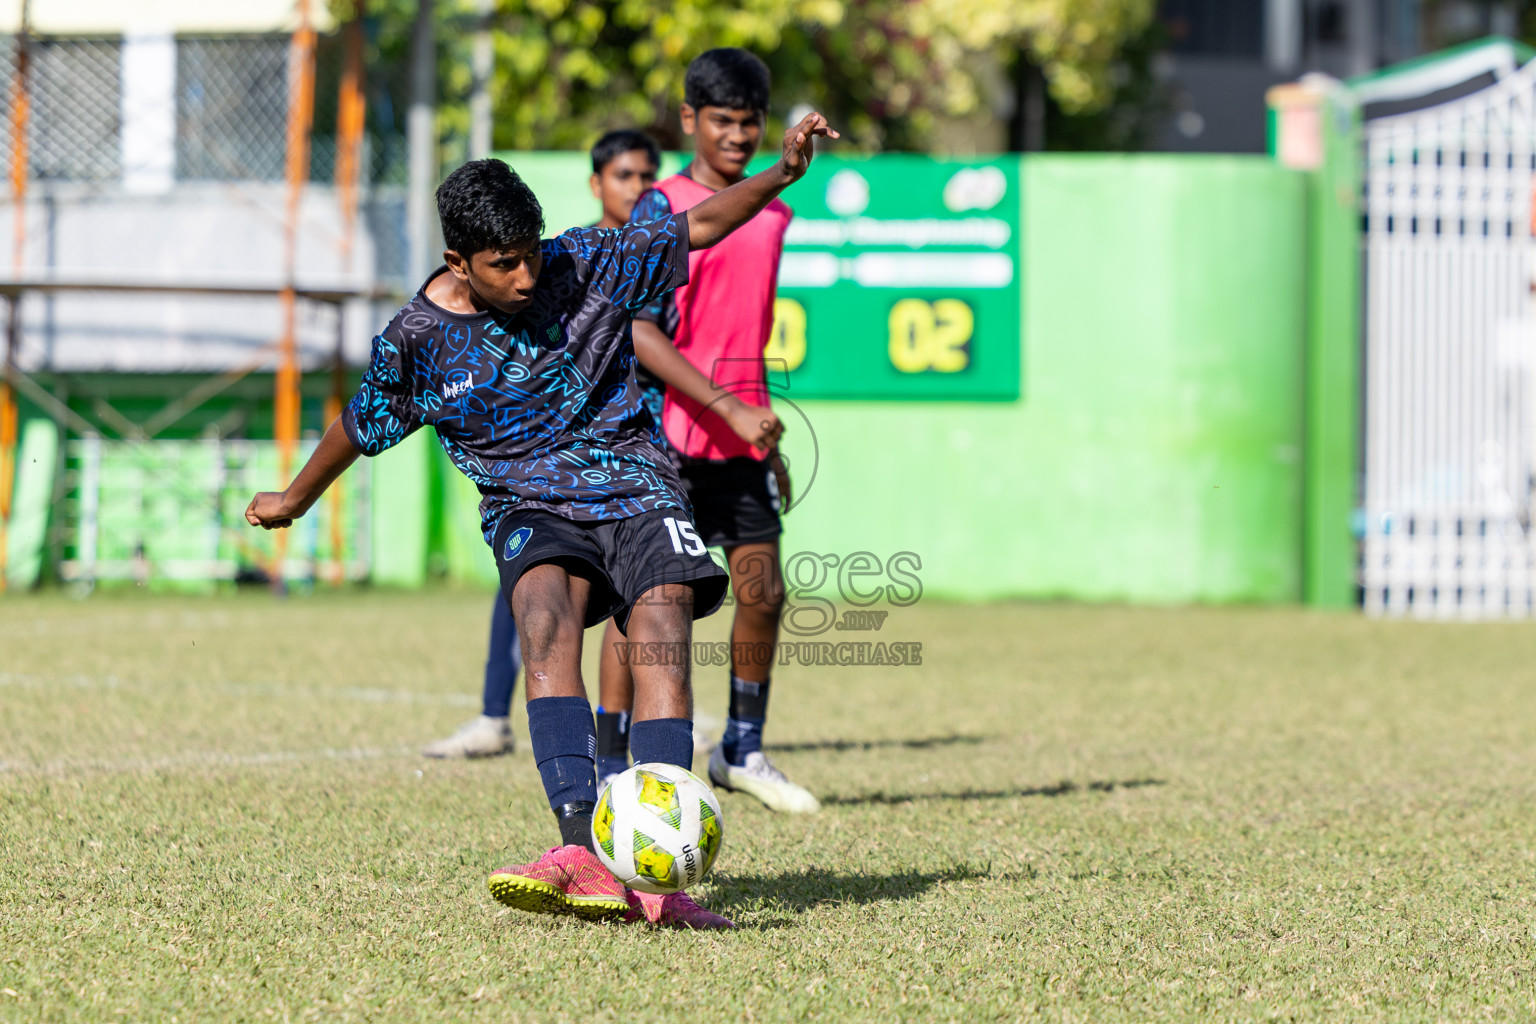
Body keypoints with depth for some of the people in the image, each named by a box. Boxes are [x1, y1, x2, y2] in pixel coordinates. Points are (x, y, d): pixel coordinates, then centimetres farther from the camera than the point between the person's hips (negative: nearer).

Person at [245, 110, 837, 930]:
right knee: (546, 618, -33)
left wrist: (783, 173, -5)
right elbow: (360, 426, 14)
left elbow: (696, 228, 7)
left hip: (630, 484, 1)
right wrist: (294, 500, 28)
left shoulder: (585, 265, -4)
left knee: (662, 626, -25)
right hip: (528, 507, -1)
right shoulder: (417, 339, -4)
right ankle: (582, 853, -47)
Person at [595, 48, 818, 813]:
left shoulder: (771, 215, 12)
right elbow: (640, 333, -17)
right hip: (662, 434, -6)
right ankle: (608, 771, 5)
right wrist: (731, 409, -22)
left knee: (763, 592, 3)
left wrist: (768, 439, 24)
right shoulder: (662, 210, -9)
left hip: (742, 437, 6)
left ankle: (742, 751, 20)